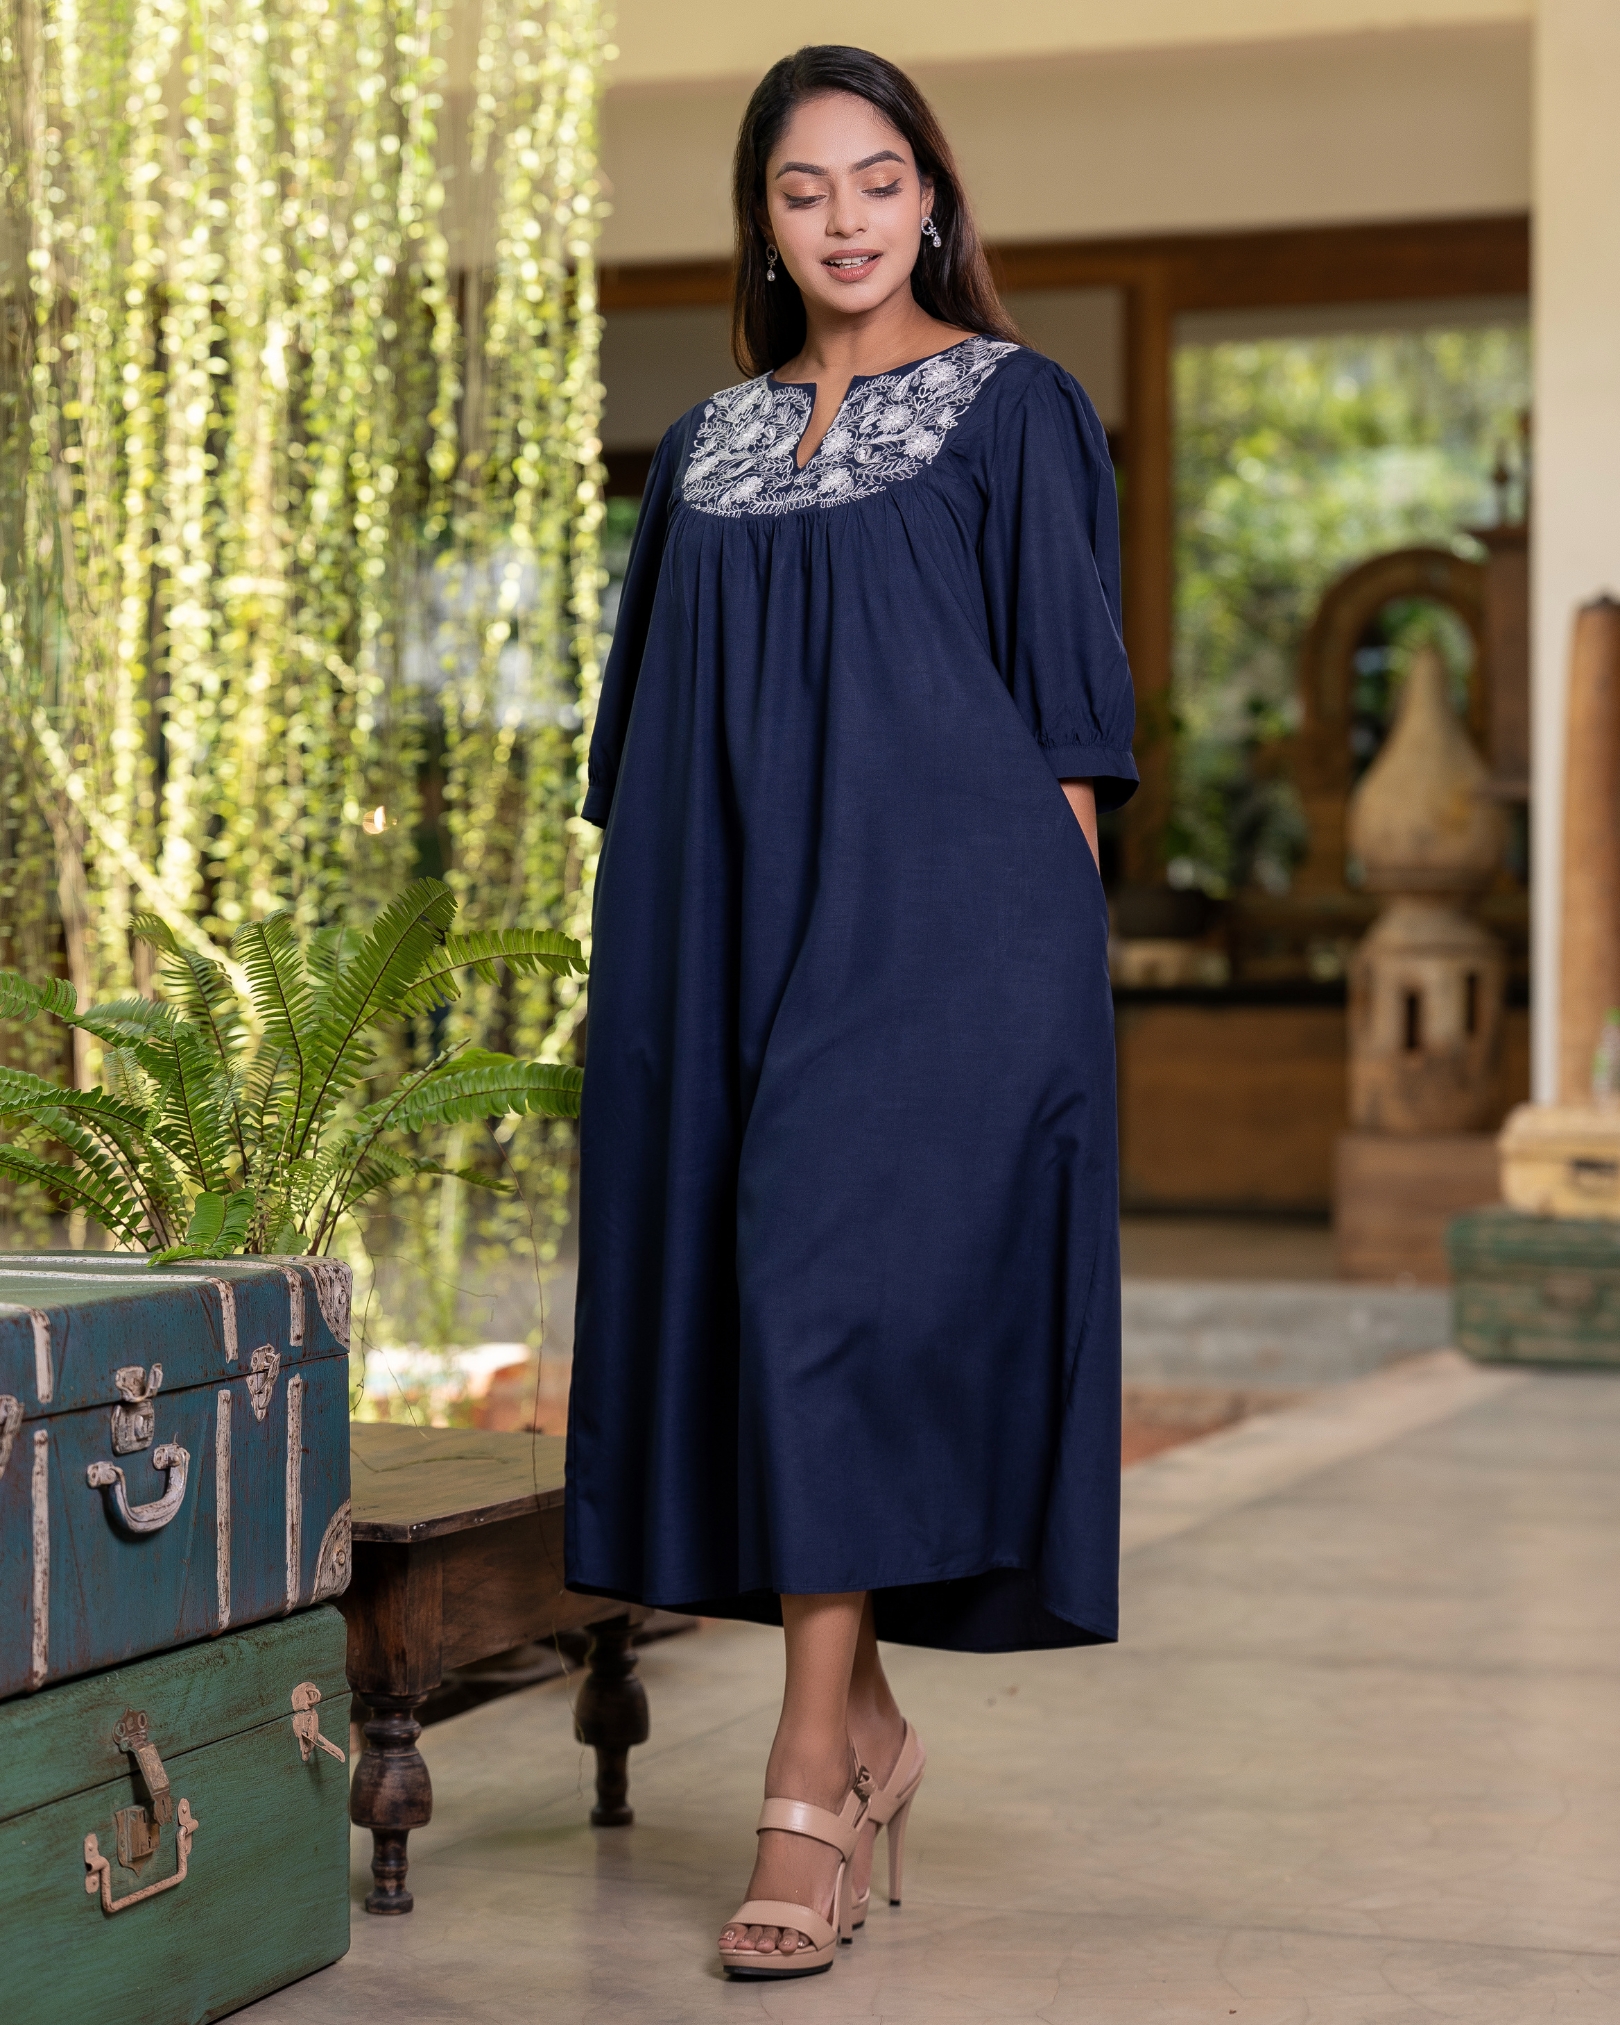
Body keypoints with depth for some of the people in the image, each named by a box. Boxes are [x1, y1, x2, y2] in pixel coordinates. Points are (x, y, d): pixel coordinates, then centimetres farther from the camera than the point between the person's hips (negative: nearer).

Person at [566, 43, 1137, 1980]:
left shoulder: (1014, 408, 3)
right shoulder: (706, 449, 16)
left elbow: (1068, 710, -2)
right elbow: (660, 729, 18)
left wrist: (1046, 935, -10)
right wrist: (655, 959, 11)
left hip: (939, 920, -5)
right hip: (739, 928, 6)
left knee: (838, 1290, -15)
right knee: (748, 1303, 5)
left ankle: (809, 1789, -12)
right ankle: (863, 1719, 21)